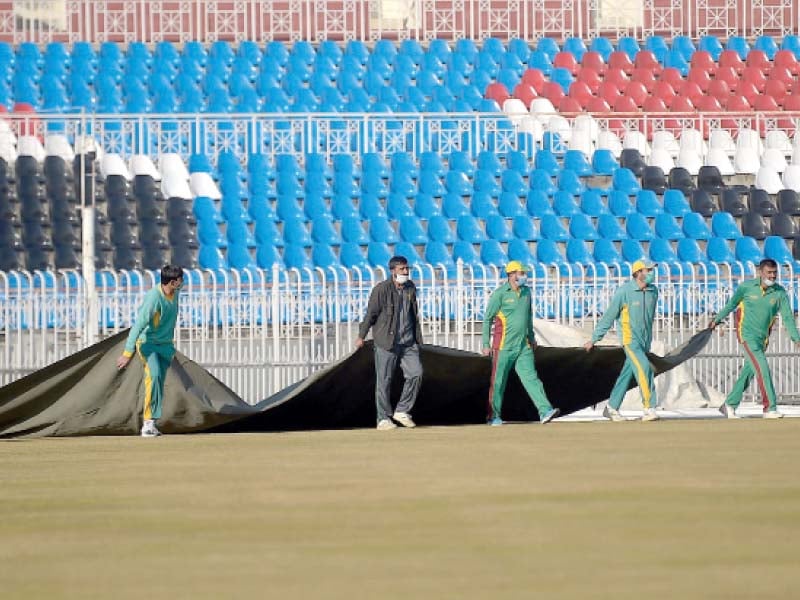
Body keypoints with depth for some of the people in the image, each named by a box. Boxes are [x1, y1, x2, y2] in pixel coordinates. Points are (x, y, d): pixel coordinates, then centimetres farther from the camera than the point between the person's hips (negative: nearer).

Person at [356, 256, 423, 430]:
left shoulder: (411, 288, 8)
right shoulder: (382, 290, -10)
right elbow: (370, 314, -5)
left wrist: (417, 337, 22)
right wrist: (361, 336, 0)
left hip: (408, 342, 5)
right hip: (386, 343, -5)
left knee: (416, 373, -6)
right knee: (384, 380, 0)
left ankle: (402, 411, 7)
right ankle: (383, 418, 8)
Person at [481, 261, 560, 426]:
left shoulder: (526, 291, 9)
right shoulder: (500, 294, -9)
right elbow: (487, 319, -5)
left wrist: (531, 336, 28)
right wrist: (486, 345, -8)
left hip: (523, 346, 5)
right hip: (504, 346, -5)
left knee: (530, 377, -5)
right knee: (498, 381, 3)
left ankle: (545, 411, -15)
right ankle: (494, 416, 14)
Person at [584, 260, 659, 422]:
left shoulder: (653, 291, 4)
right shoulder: (624, 291, -14)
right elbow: (609, 316, -8)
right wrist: (594, 339, -3)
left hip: (645, 340, 6)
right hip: (630, 339, -6)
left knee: (627, 374, 11)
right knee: (643, 368, -21)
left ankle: (611, 408, 22)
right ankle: (649, 409, -23)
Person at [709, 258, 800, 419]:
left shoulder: (780, 293, -3)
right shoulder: (746, 287, -8)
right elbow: (732, 304, 8)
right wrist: (717, 319, 20)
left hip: (762, 338, 4)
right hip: (747, 335, -4)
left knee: (749, 372, 11)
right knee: (762, 368, -17)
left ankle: (729, 405, 26)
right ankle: (770, 409, -19)